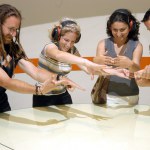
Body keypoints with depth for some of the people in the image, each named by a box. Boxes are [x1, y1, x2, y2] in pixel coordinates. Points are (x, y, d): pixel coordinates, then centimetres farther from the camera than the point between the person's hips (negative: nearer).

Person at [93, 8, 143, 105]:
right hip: (107, 95, 0)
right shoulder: (103, 43, 0)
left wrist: (130, 64, -39)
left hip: (130, 96, 0)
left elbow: (136, 70, -15)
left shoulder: (137, 45, 0)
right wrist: (98, 61, -37)